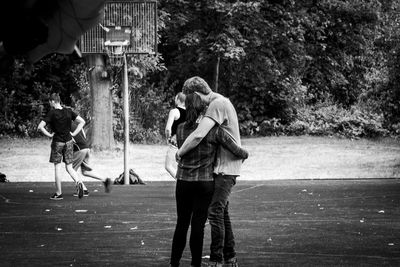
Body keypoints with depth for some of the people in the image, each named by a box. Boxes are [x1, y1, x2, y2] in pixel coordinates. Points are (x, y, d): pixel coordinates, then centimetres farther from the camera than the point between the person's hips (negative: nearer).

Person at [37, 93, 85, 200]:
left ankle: (58, 193, 8)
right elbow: (82, 122, 0)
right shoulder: (68, 111, 1)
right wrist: (74, 133, 3)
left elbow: (40, 127, -17)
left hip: (57, 142, -4)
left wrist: (49, 135, -5)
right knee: (69, 168, 9)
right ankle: (78, 182, -17)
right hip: (69, 141, 4)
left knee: (57, 168, 5)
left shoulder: (52, 113, -11)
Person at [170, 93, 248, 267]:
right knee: (198, 225, 2)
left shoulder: (180, 130, -1)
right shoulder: (214, 130, -11)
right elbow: (236, 151, -6)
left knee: (182, 223, 12)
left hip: (183, 181, 3)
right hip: (204, 183, -3)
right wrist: (245, 154, 18)